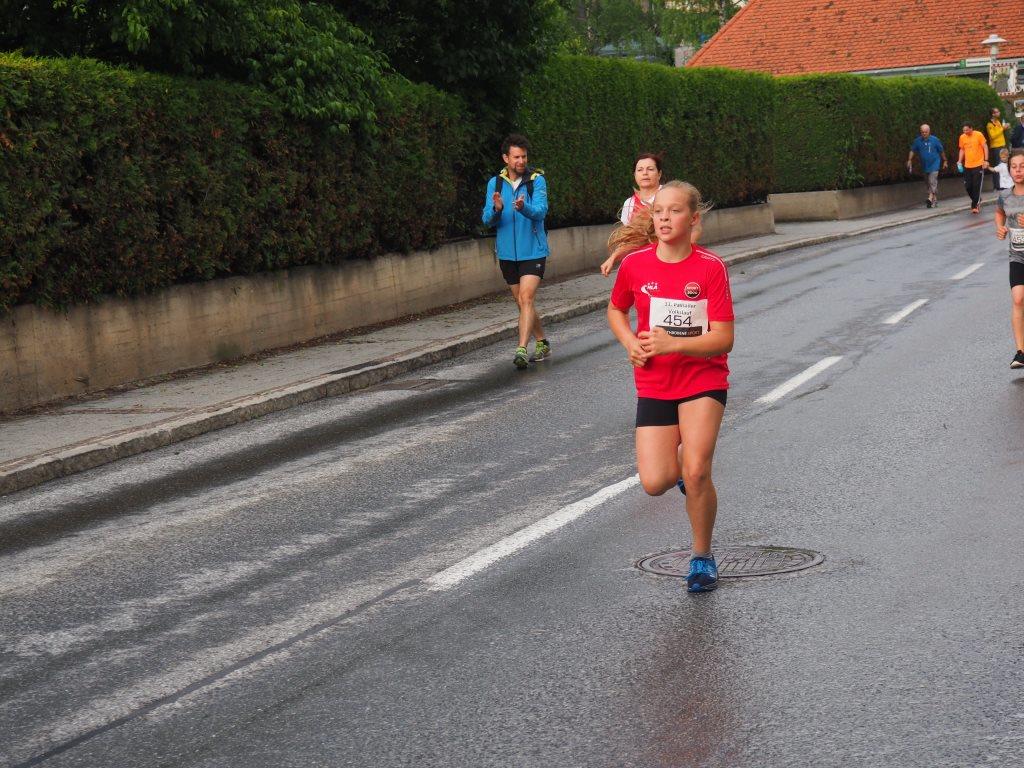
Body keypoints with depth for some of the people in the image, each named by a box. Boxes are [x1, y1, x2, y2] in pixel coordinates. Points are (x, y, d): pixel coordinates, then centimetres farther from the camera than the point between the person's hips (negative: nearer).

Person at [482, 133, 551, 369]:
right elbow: (488, 219, -3)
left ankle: (522, 350, -23)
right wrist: (496, 209, -26)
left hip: (533, 251, -4)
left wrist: (524, 207, -40)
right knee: (522, 302, 13)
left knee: (526, 298, -17)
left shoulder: (537, 180, -6)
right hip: (507, 253, 4)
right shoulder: (495, 183, 3)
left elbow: (540, 211, -19)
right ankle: (542, 344, 30)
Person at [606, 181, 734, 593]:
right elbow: (616, 310, 15)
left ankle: (702, 556, 5)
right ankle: (684, 460, 29)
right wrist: (631, 343, -4)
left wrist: (672, 344, -27)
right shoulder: (635, 263, -5)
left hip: (703, 379, -3)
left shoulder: (710, 267, -12)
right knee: (655, 482, -9)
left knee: (696, 473, -19)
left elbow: (723, 339, -14)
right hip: (653, 385, 3)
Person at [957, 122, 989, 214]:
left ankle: (975, 206, 1)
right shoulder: (962, 137, 4)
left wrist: (986, 160, -10)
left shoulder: (978, 135, -8)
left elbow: (985, 147, -4)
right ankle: (977, 201, 26)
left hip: (978, 165, -4)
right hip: (967, 166, 5)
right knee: (968, 186, 4)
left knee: (977, 186, -5)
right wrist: (960, 161, 5)